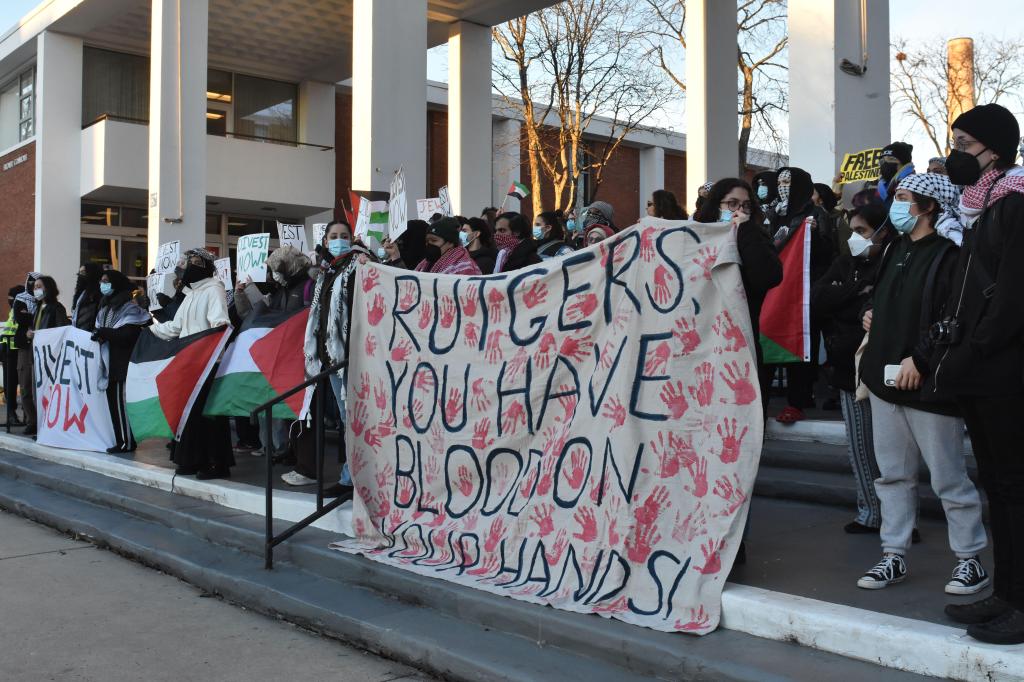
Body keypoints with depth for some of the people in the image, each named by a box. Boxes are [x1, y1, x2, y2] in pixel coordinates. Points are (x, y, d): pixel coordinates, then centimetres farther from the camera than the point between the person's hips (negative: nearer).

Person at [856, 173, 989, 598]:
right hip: (887, 377, 8)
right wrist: (874, 318, 6)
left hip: (927, 384, -8)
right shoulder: (898, 248, 14)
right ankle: (894, 556, 21)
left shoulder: (950, 254, -13)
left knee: (948, 477, 2)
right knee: (893, 474, 12)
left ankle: (970, 559, 17)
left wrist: (919, 360, -21)